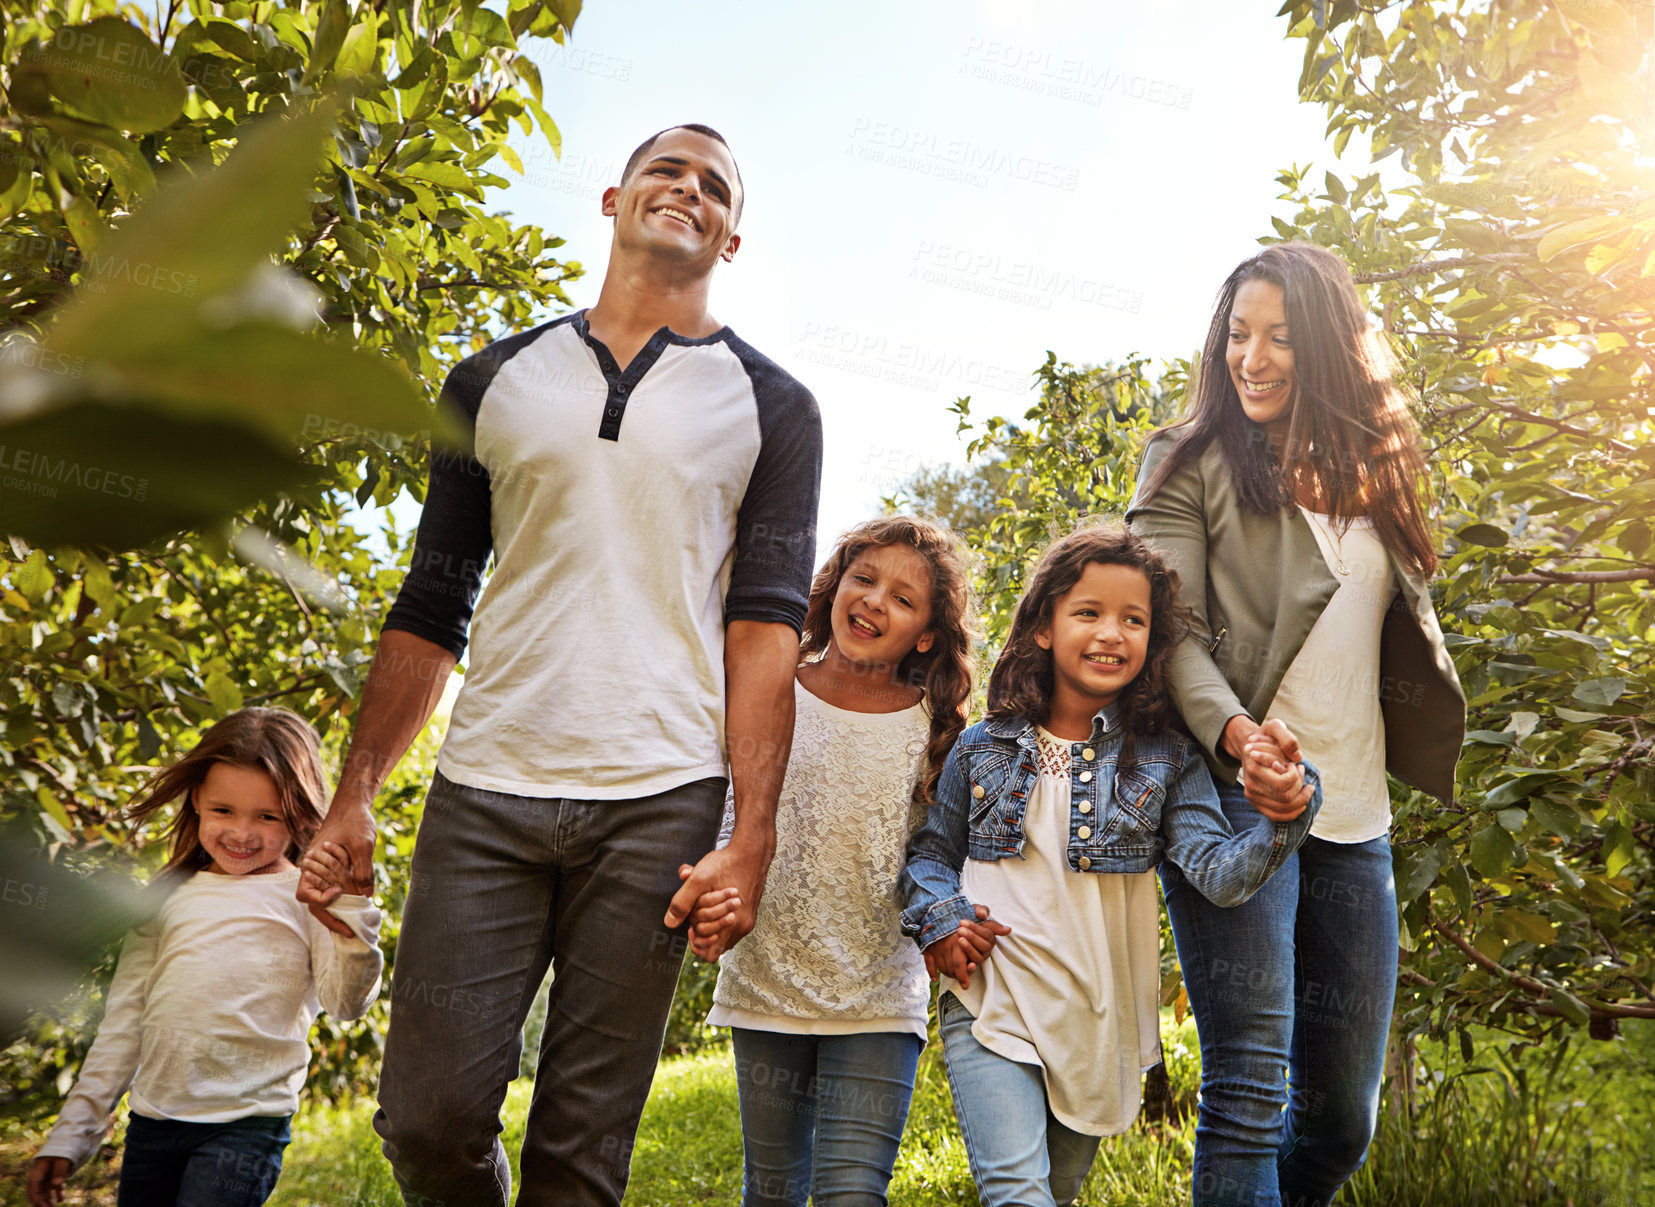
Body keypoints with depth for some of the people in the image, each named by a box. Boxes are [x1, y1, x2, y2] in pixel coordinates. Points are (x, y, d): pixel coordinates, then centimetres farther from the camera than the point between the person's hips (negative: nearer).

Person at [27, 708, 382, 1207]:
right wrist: (72, 1133, 15)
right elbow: (125, 1017, 15)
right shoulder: (169, 893, 10)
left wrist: (349, 907, -26)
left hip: (245, 1123, -5)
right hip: (151, 1120, 5)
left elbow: (346, 1002, -13)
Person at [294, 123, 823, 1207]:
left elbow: (767, 625, -1)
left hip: (658, 802, -1)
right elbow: (432, 607, 14)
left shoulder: (770, 409, 10)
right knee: (429, 1116, 0)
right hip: (483, 792, 2)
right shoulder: (496, 382, 15)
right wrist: (355, 795, 5)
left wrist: (752, 837, -11)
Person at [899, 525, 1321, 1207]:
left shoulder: (1164, 761, -1)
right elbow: (931, 850, 12)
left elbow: (1218, 872, -14)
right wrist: (939, 918, -7)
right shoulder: (983, 747, 0)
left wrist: (1284, 817, -32)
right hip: (989, 1008, -1)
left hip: (1100, 1025, 2)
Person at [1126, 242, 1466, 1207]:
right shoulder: (1193, 462, 2)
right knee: (1250, 1095, -11)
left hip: (1354, 818, 6)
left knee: (1344, 1114, 11)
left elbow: (1401, 641, 22)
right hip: (1236, 799, -5)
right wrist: (1234, 731, -26)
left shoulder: (1367, 475, 17)